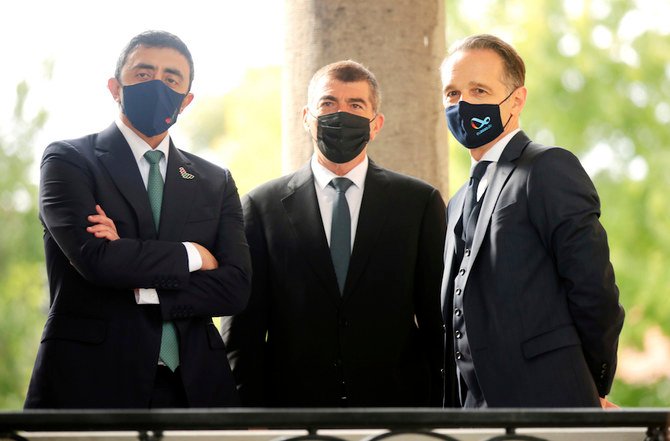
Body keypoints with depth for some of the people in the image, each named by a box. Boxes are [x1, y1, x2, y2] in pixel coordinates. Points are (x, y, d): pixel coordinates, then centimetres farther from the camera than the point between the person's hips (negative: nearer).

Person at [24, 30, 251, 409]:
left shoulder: (216, 183, 12)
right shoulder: (69, 161, 1)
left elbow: (236, 288, 0)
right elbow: (96, 257, -16)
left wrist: (141, 291, -12)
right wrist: (193, 255, -5)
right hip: (92, 386, -3)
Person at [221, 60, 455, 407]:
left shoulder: (420, 203, 6)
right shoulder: (262, 206, 4)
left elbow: (438, 322, 5)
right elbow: (242, 330, 3)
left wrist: (438, 405, -1)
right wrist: (249, 413, -4)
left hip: (396, 403, 1)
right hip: (292, 402, 0)